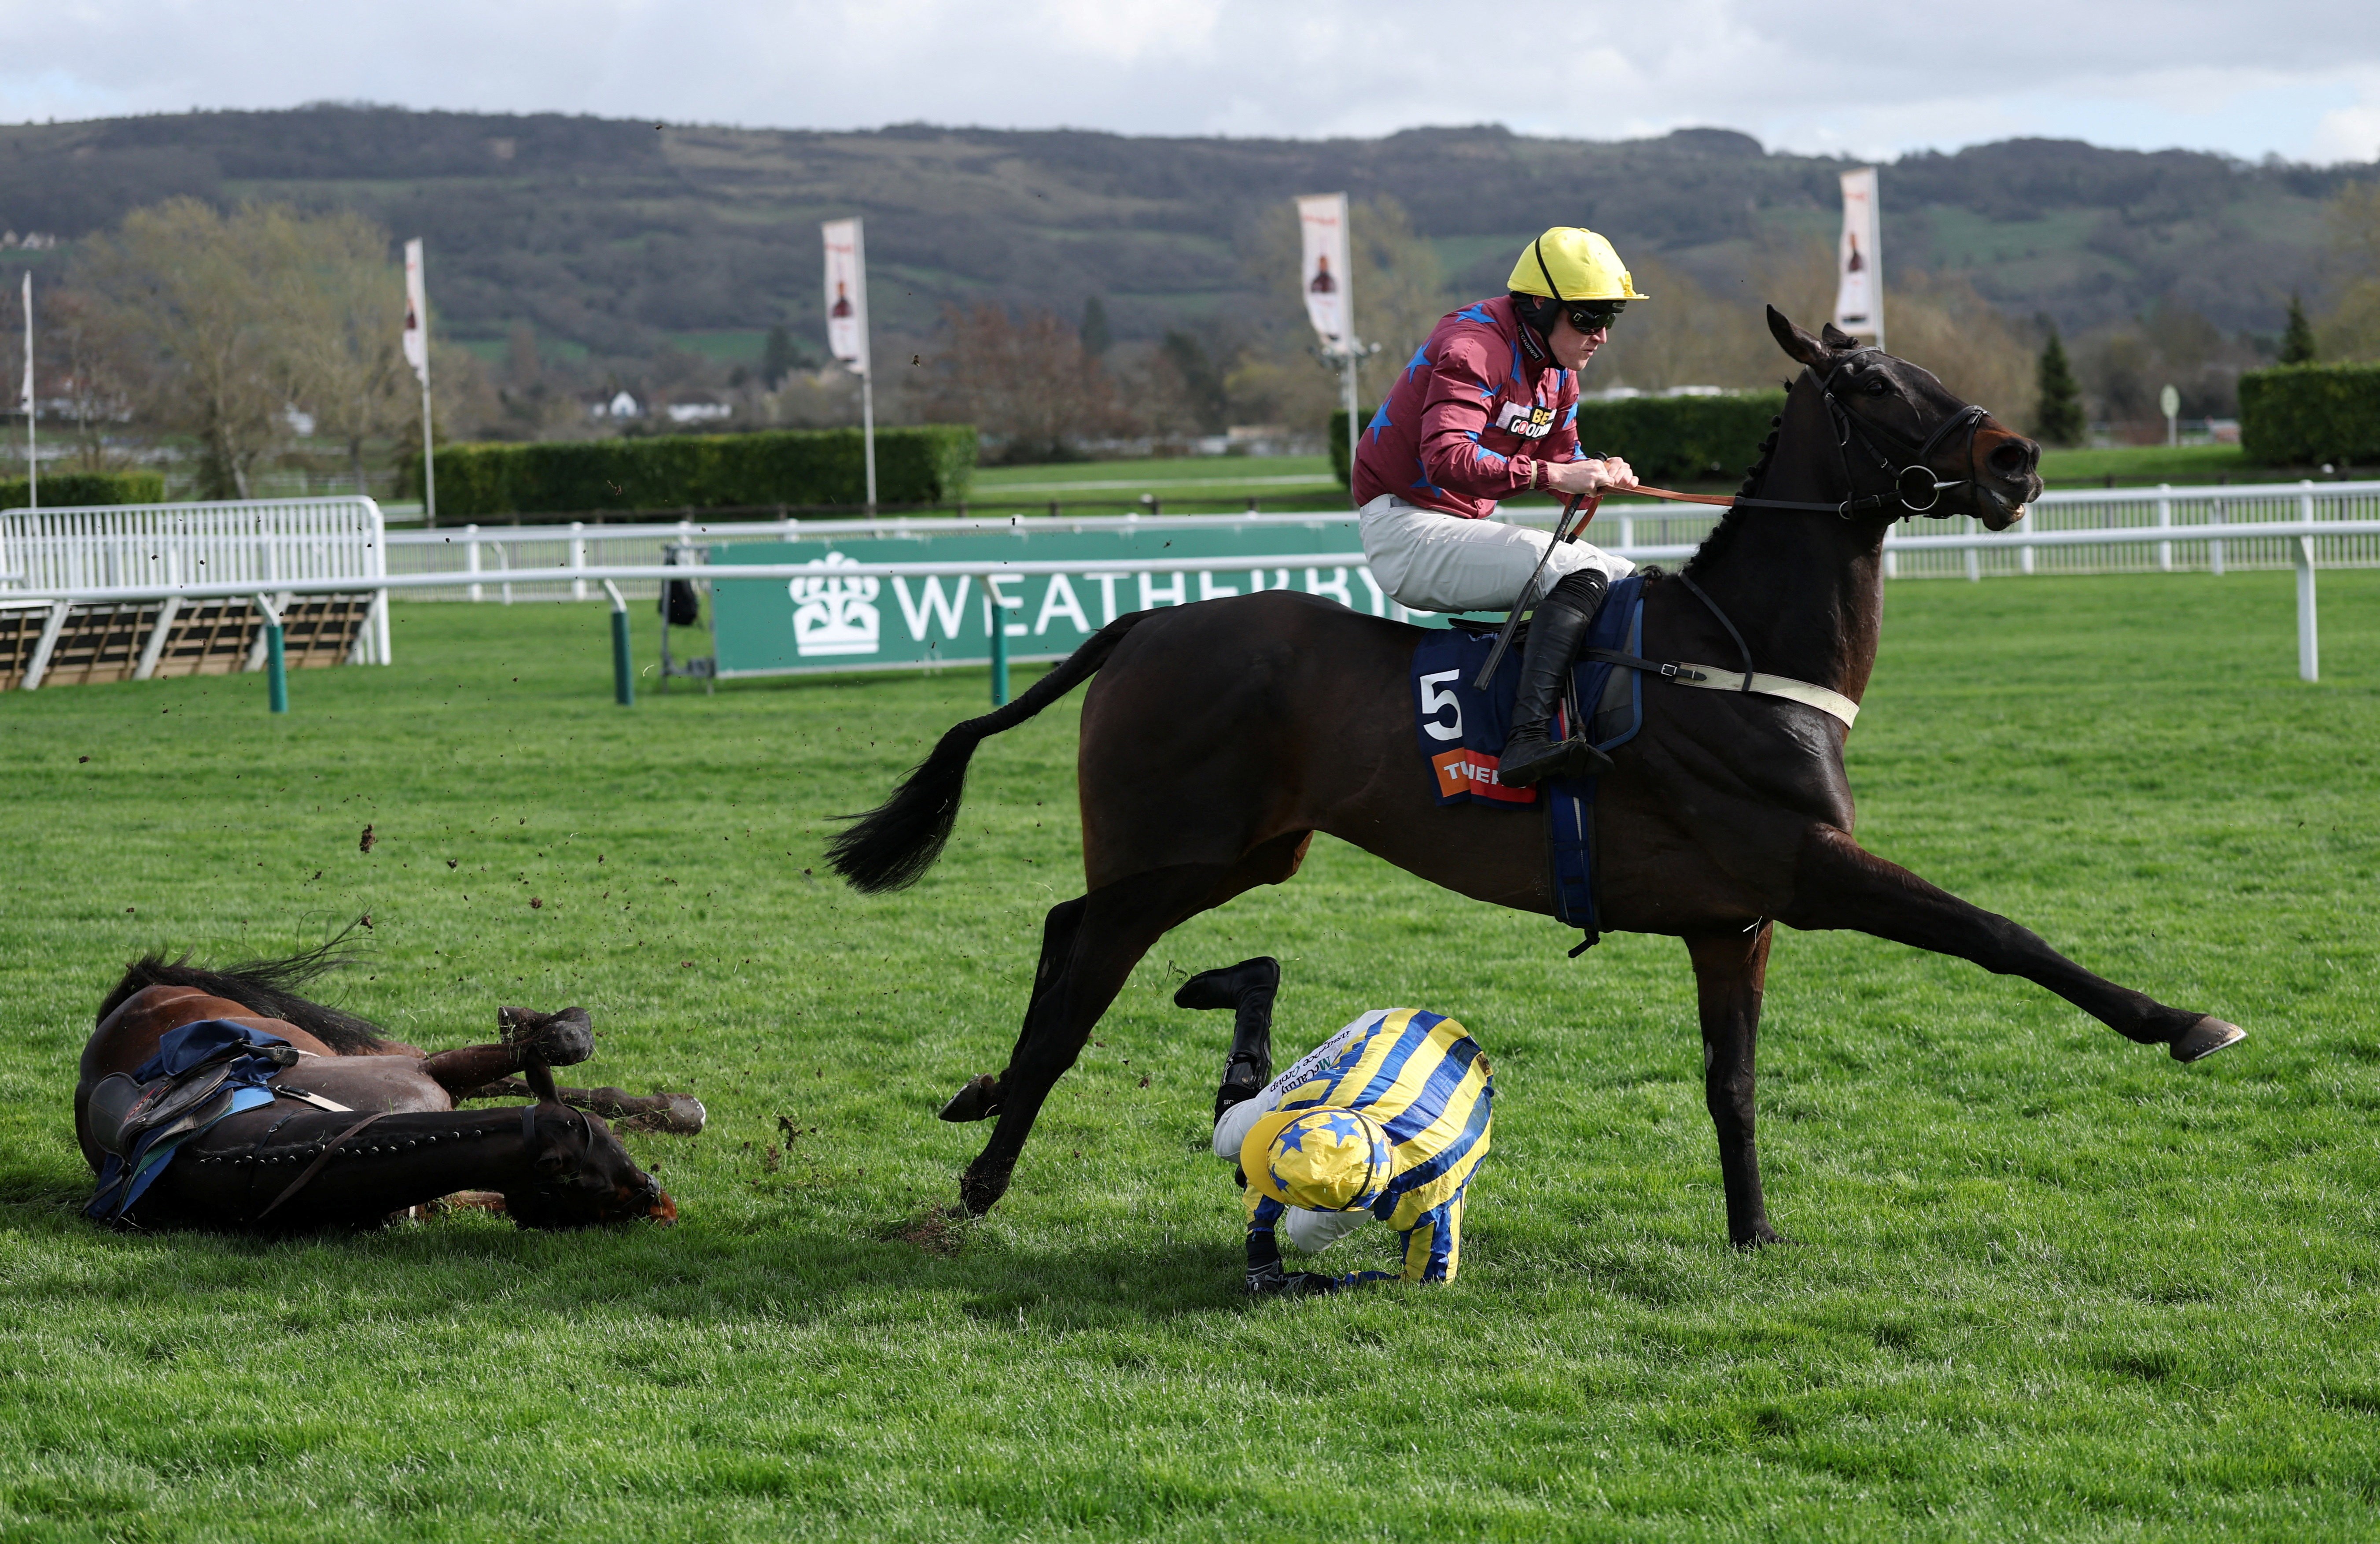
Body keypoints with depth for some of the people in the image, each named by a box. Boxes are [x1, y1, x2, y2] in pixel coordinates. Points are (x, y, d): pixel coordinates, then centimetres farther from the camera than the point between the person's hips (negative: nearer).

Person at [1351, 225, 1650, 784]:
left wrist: (1600, 470, -7)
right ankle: (1528, 739, -44)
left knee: (1630, 582, 10)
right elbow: (1448, 458, -32)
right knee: (1581, 571, -29)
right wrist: (1551, 474, -37)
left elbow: (1559, 456, 17)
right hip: (1408, 532, -11)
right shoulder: (1474, 346, -20)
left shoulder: (1558, 370, 11)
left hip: (1467, 529, 11)